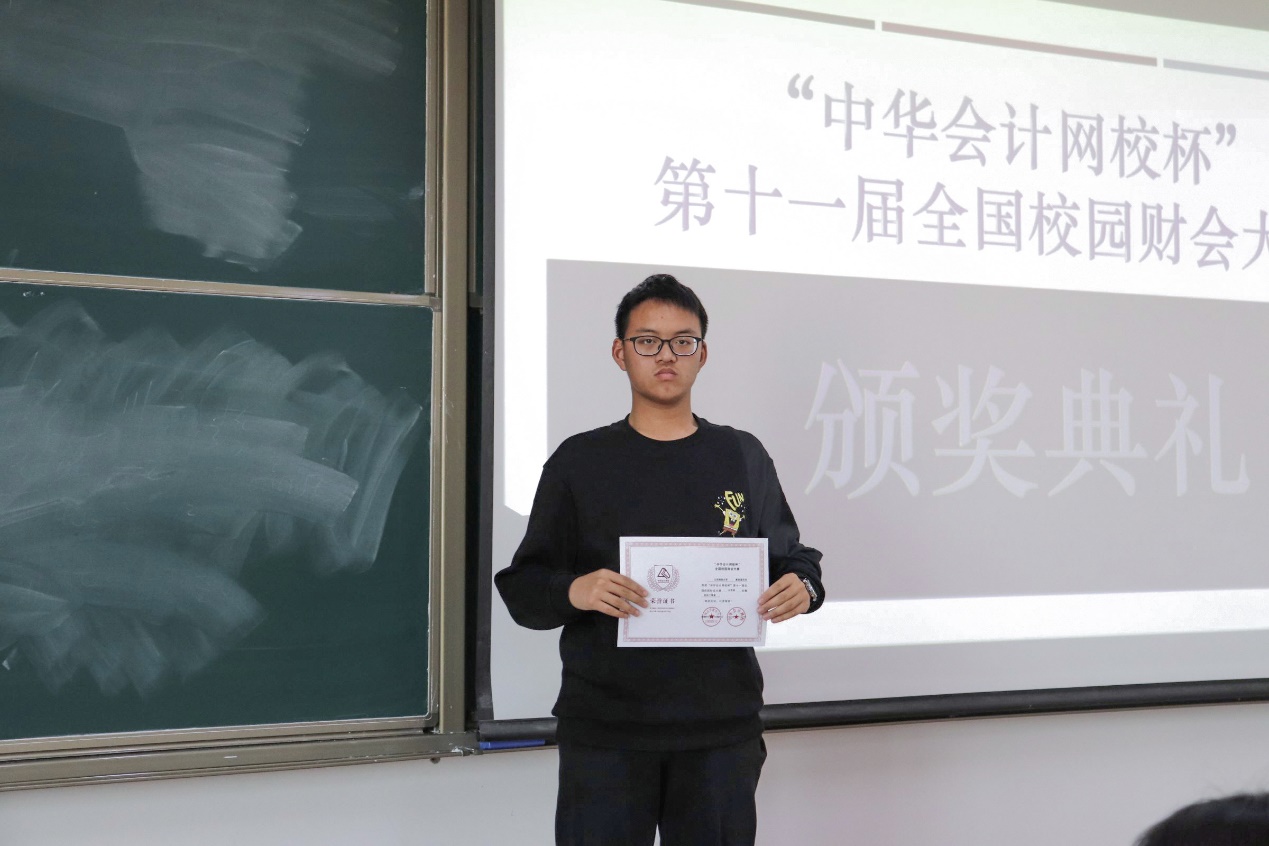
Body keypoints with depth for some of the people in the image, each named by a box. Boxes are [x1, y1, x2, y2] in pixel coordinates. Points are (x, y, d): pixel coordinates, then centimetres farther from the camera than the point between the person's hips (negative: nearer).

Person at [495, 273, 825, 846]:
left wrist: (803, 587, -9)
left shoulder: (742, 457, 11)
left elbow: (791, 558, 14)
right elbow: (522, 586, 2)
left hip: (723, 727, 2)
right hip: (604, 728, -1)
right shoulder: (580, 461, 5)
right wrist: (572, 591, -19)